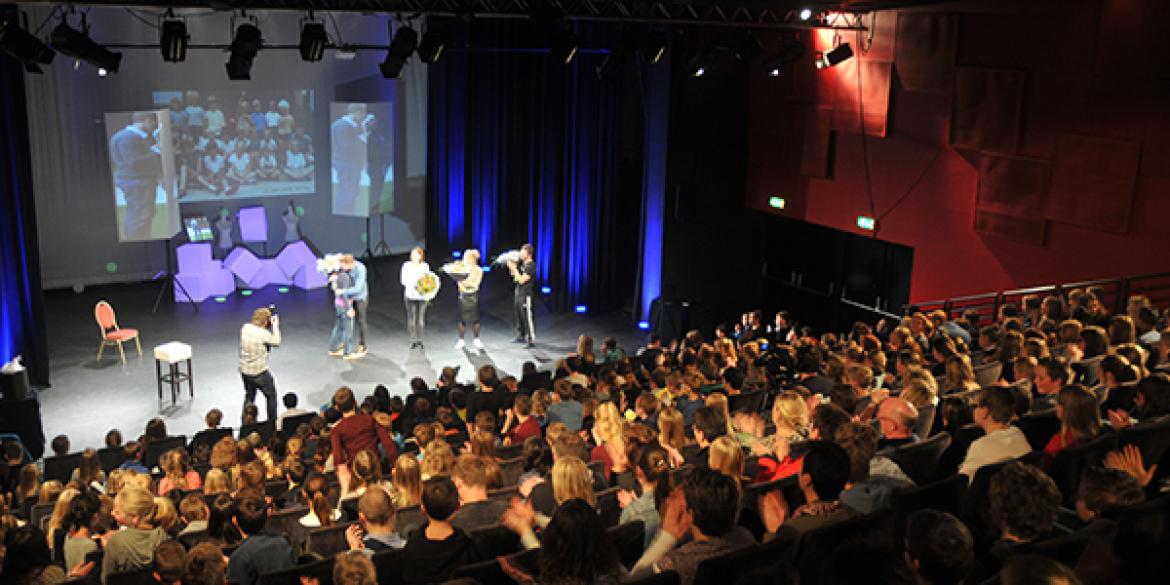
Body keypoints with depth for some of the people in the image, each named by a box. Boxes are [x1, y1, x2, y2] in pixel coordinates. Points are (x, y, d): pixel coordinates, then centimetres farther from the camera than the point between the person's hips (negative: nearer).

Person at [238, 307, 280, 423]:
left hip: (244, 371, 6)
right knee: (271, 396, 16)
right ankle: (272, 422, 24)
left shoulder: (245, 328, -5)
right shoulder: (264, 334, -23)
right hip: (259, 372, -6)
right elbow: (276, 342, -7)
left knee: (249, 396, 24)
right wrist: (275, 325, 0)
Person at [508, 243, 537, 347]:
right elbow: (512, 274, 22)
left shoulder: (531, 266, -15)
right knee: (519, 317, 17)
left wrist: (514, 268, -15)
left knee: (527, 318, -10)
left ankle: (532, 341, -8)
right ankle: (521, 337, 29)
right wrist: (511, 266, 4)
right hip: (518, 293, 9)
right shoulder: (522, 263, 11)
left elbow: (521, 280, -20)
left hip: (526, 295, -9)